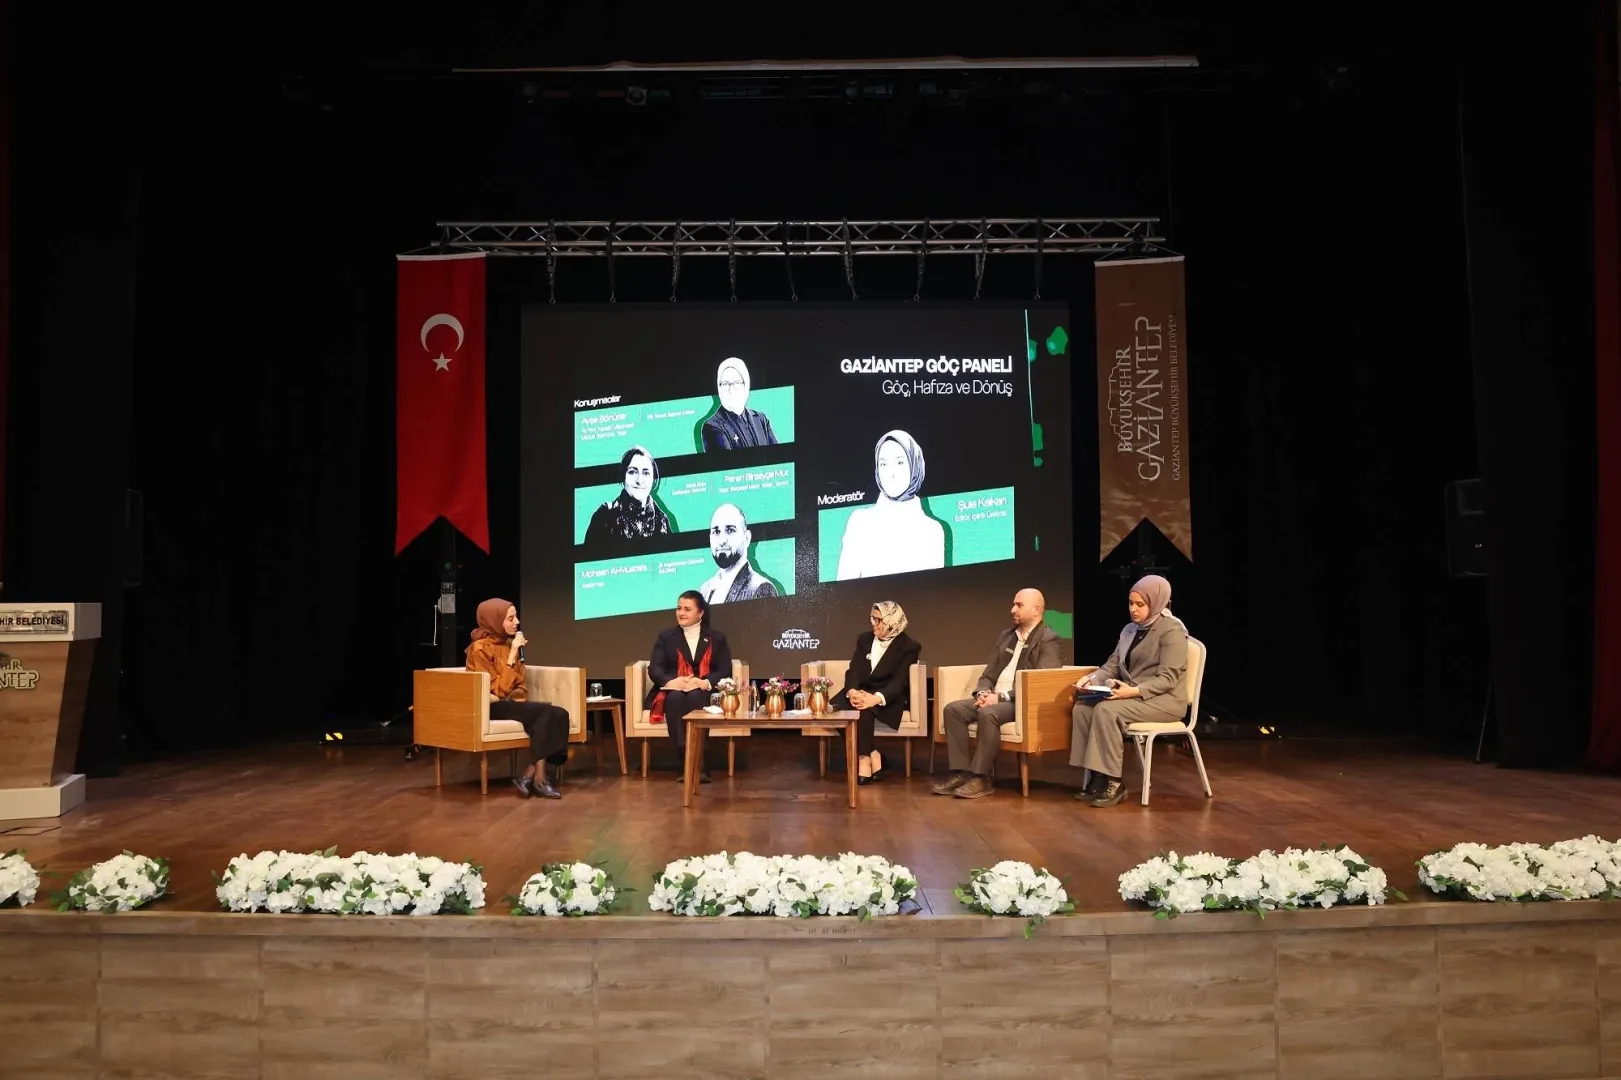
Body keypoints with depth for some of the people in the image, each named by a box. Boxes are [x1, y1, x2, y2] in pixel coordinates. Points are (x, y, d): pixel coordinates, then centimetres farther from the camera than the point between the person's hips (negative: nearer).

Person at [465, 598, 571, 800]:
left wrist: (518, 698, -7)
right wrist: (512, 656, -16)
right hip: (491, 707, -7)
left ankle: (530, 776, -24)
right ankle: (537, 777, -24)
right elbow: (498, 689, -15)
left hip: (511, 703, 7)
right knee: (545, 712, -28)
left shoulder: (508, 643, 12)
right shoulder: (480, 648, -10)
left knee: (559, 714, -20)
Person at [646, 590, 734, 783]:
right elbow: (654, 668, 2)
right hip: (672, 692, 1)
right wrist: (671, 681, -22)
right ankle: (686, 759, -43)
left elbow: (725, 671, 1)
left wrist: (704, 683, -21)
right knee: (675, 697, -37)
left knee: (695, 697, -37)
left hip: (705, 693, -1)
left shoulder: (717, 638, 14)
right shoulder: (666, 636, 16)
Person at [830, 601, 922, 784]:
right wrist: (852, 691, -23)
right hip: (861, 692, 5)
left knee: (864, 708, -37)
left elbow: (899, 682, -14)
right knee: (835, 707, -28)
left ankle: (864, 757, -25)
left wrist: (876, 698, -33)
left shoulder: (908, 647, -3)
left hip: (888, 698, -5)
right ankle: (872, 755, -24)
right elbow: (853, 670, 1)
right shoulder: (864, 639, 12)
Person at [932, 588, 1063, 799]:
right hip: (994, 698, 8)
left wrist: (1001, 697, -21)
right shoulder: (1005, 636, 18)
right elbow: (989, 674, 18)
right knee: (953, 709, -13)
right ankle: (962, 772, -15)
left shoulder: (1048, 640, -7)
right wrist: (983, 692, -6)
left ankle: (981, 777, -24)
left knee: (987, 714, -35)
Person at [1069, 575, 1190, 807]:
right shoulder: (1130, 630, 14)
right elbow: (1112, 666, 11)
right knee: (1082, 708, -17)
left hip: (1164, 700, -7)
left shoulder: (1172, 630, -9)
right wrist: (1092, 679, -10)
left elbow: (1168, 679, -17)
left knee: (1106, 710, -30)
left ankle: (1113, 782, -22)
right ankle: (1095, 778, -14)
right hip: (1133, 695, 7)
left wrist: (1135, 691, -31)